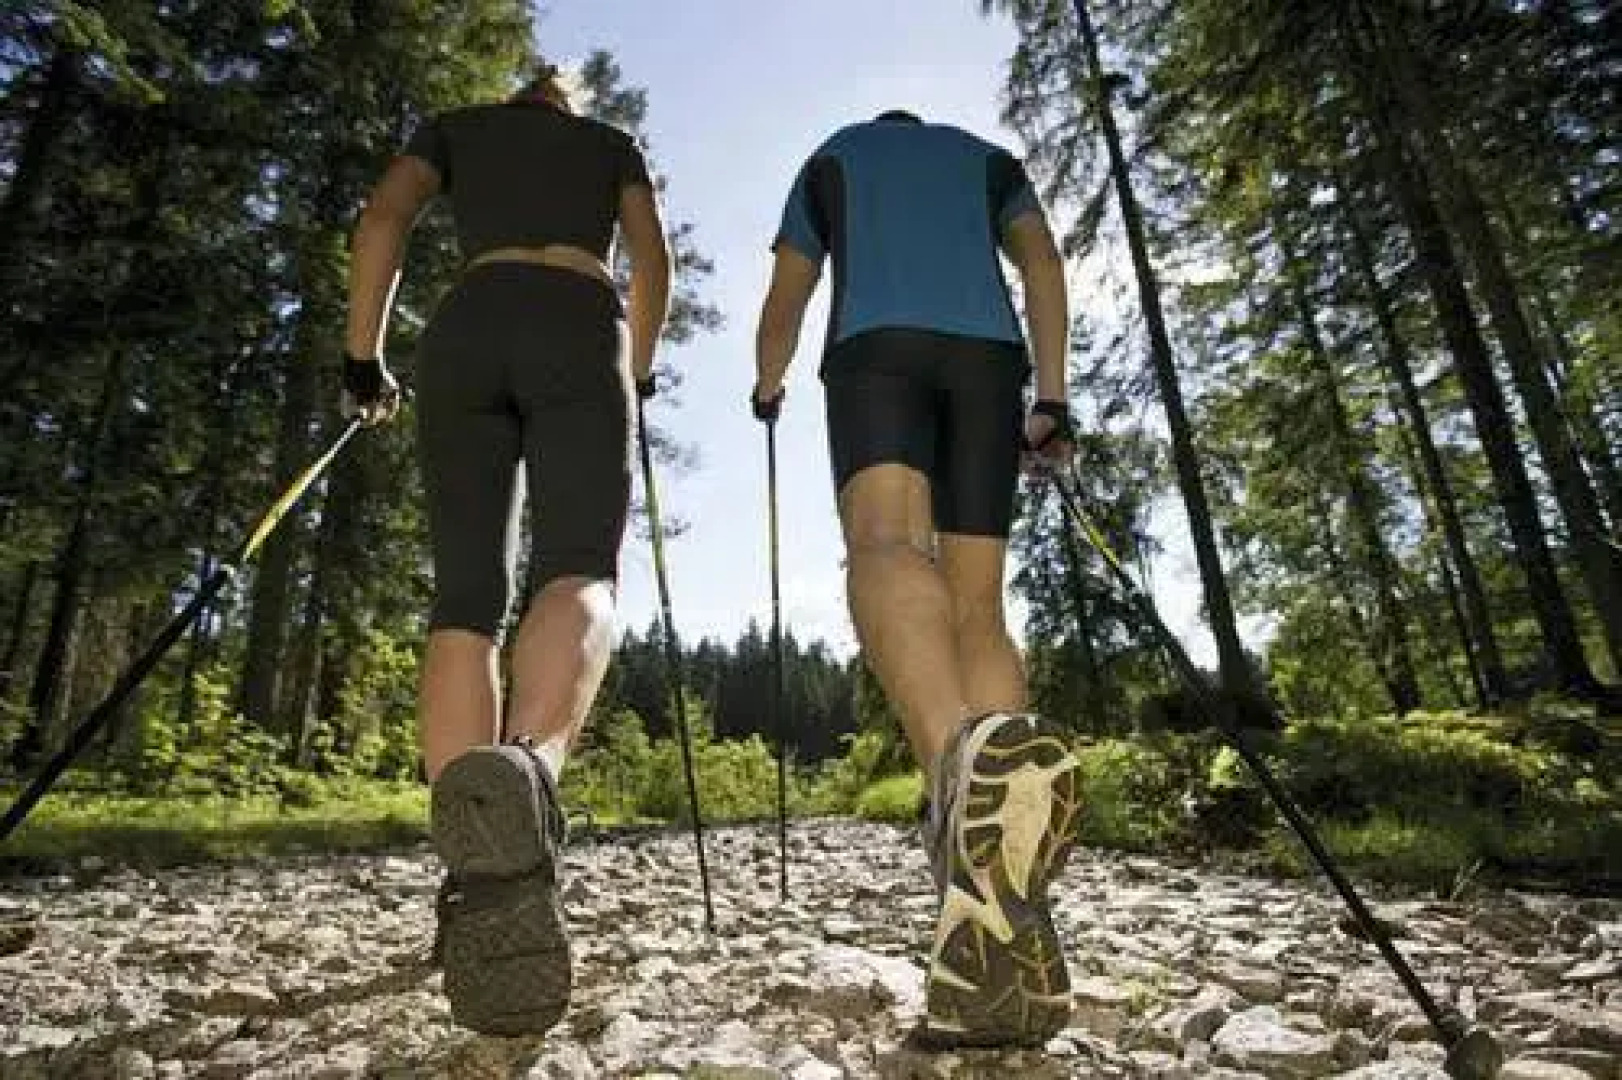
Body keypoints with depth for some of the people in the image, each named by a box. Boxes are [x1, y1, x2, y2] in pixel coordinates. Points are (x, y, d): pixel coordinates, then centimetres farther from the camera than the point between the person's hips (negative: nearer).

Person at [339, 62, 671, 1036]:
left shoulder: (457, 127, 30)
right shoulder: (611, 142, 31)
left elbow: (382, 220, 13)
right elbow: (653, 261, 16)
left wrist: (364, 360, 15)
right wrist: (637, 375, 26)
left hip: (467, 328, 2)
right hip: (580, 329, -1)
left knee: (466, 597, -6)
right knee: (582, 574, -17)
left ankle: (473, 888, -21)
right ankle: (525, 766, -52)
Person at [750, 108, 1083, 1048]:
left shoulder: (833, 155, 34)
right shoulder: (988, 156, 36)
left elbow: (787, 300, 32)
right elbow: (1041, 256, 15)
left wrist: (767, 388, 50)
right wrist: (1052, 397, 10)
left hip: (877, 346, -2)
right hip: (988, 353, 2)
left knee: (885, 543, -28)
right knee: (977, 607, -8)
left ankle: (968, 760, -65)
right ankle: (1000, 940, -24)